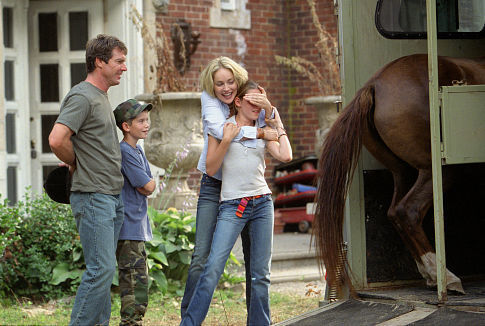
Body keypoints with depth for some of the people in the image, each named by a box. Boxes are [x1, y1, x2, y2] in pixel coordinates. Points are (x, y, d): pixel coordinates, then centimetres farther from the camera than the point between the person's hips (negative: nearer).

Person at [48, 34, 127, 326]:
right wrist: (77, 164, -8)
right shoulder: (82, 97, -13)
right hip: (93, 195, -9)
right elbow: (57, 139, -24)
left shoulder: (102, 96, 18)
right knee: (101, 269, -13)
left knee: (103, 269, 10)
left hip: (113, 196, 9)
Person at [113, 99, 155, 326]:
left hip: (138, 228, 10)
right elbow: (148, 187, -15)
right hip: (128, 229, -10)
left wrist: (145, 185, -5)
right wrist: (151, 183, 5)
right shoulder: (124, 151, -14)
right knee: (136, 282, -12)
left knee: (138, 281, 13)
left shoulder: (138, 151, 16)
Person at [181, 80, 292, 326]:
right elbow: (211, 169, 0)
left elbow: (285, 156, -2)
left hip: (262, 203, 4)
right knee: (213, 267, -15)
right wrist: (226, 140, -10)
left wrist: (278, 124, 7)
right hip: (232, 205, -4)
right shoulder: (222, 127, 6)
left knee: (261, 273, 2)